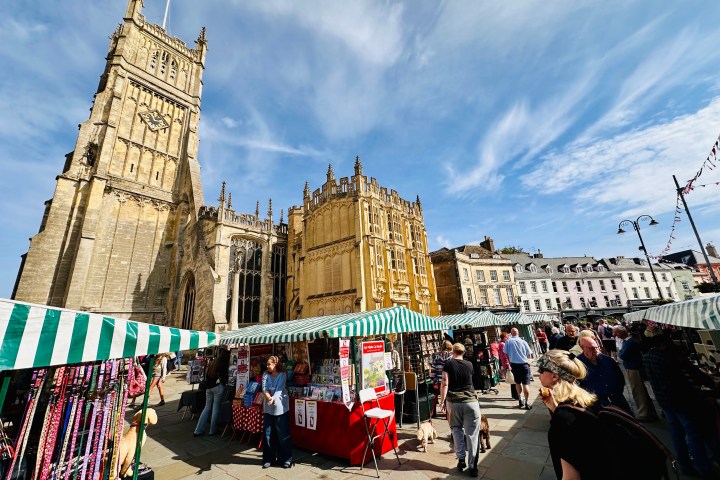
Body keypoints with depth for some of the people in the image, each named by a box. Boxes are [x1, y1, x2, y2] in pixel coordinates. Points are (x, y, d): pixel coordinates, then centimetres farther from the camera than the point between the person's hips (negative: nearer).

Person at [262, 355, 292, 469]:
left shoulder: (282, 375, -5)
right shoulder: (265, 375, 6)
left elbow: (279, 389, -15)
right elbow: (264, 389, -5)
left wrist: (273, 399, -30)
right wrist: (269, 398, -23)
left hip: (280, 407, -4)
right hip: (268, 408, 4)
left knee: (282, 434, 4)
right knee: (267, 433, 10)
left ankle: (286, 459, 17)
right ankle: (269, 458, 27)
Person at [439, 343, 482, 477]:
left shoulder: (448, 364, -3)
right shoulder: (469, 365, 4)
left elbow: (445, 384, -10)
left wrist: (441, 401, -5)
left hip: (454, 402, 0)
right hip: (471, 401, 1)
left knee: (457, 429, 20)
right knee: (472, 434, 8)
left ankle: (461, 459, 17)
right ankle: (472, 466, 11)